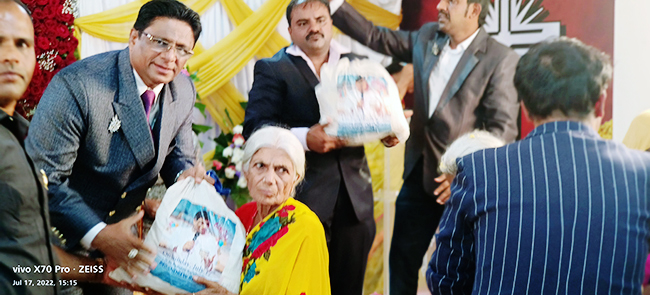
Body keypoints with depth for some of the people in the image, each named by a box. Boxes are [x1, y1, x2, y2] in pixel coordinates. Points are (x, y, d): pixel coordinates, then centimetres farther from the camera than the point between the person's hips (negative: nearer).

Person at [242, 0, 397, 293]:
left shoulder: (356, 65, 15)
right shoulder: (272, 69, 1)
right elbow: (254, 126, -9)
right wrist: (304, 138, -23)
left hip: (354, 196, 4)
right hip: (303, 195, -4)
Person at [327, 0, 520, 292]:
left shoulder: (501, 59, -15)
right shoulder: (427, 37, 3)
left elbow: (503, 127, -18)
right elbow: (376, 37, 12)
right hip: (419, 172, 6)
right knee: (402, 258, 15)